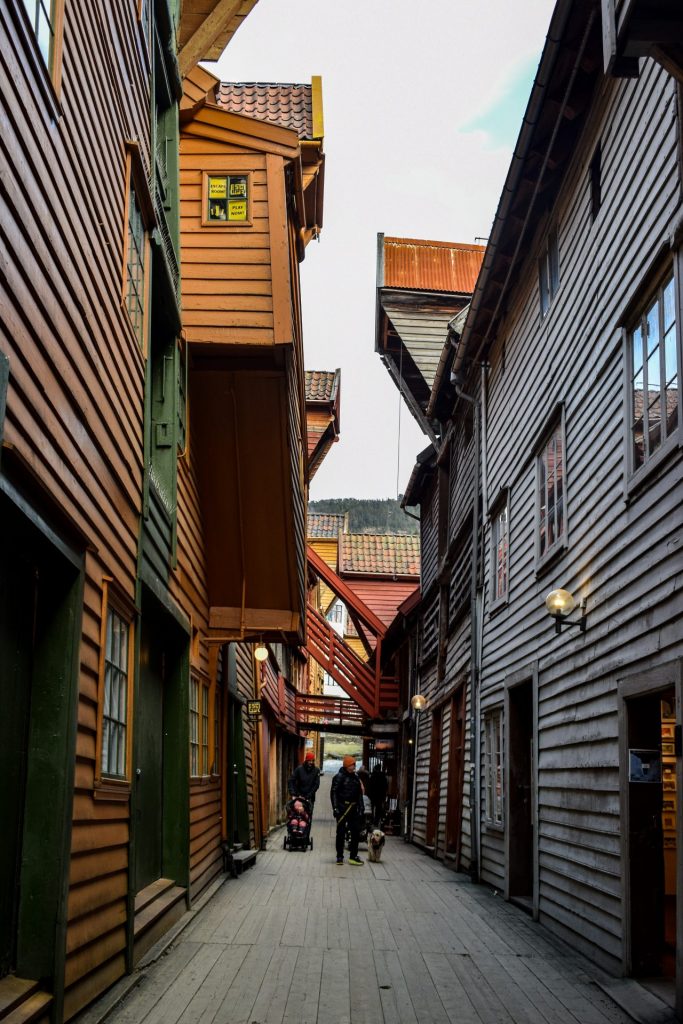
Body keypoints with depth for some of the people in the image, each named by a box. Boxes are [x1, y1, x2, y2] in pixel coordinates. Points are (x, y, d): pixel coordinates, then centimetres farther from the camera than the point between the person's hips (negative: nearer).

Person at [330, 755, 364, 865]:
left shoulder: (355, 778, 12)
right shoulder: (339, 777, -6)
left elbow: (359, 794, 17)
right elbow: (333, 793, -10)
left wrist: (360, 809, 12)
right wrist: (335, 808, -17)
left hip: (353, 809, 6)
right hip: (342, 807, -6)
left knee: (356, 832, 4)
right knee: (341, 833, 1)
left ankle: (353, 856, 12)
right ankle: (339, 857, 9)